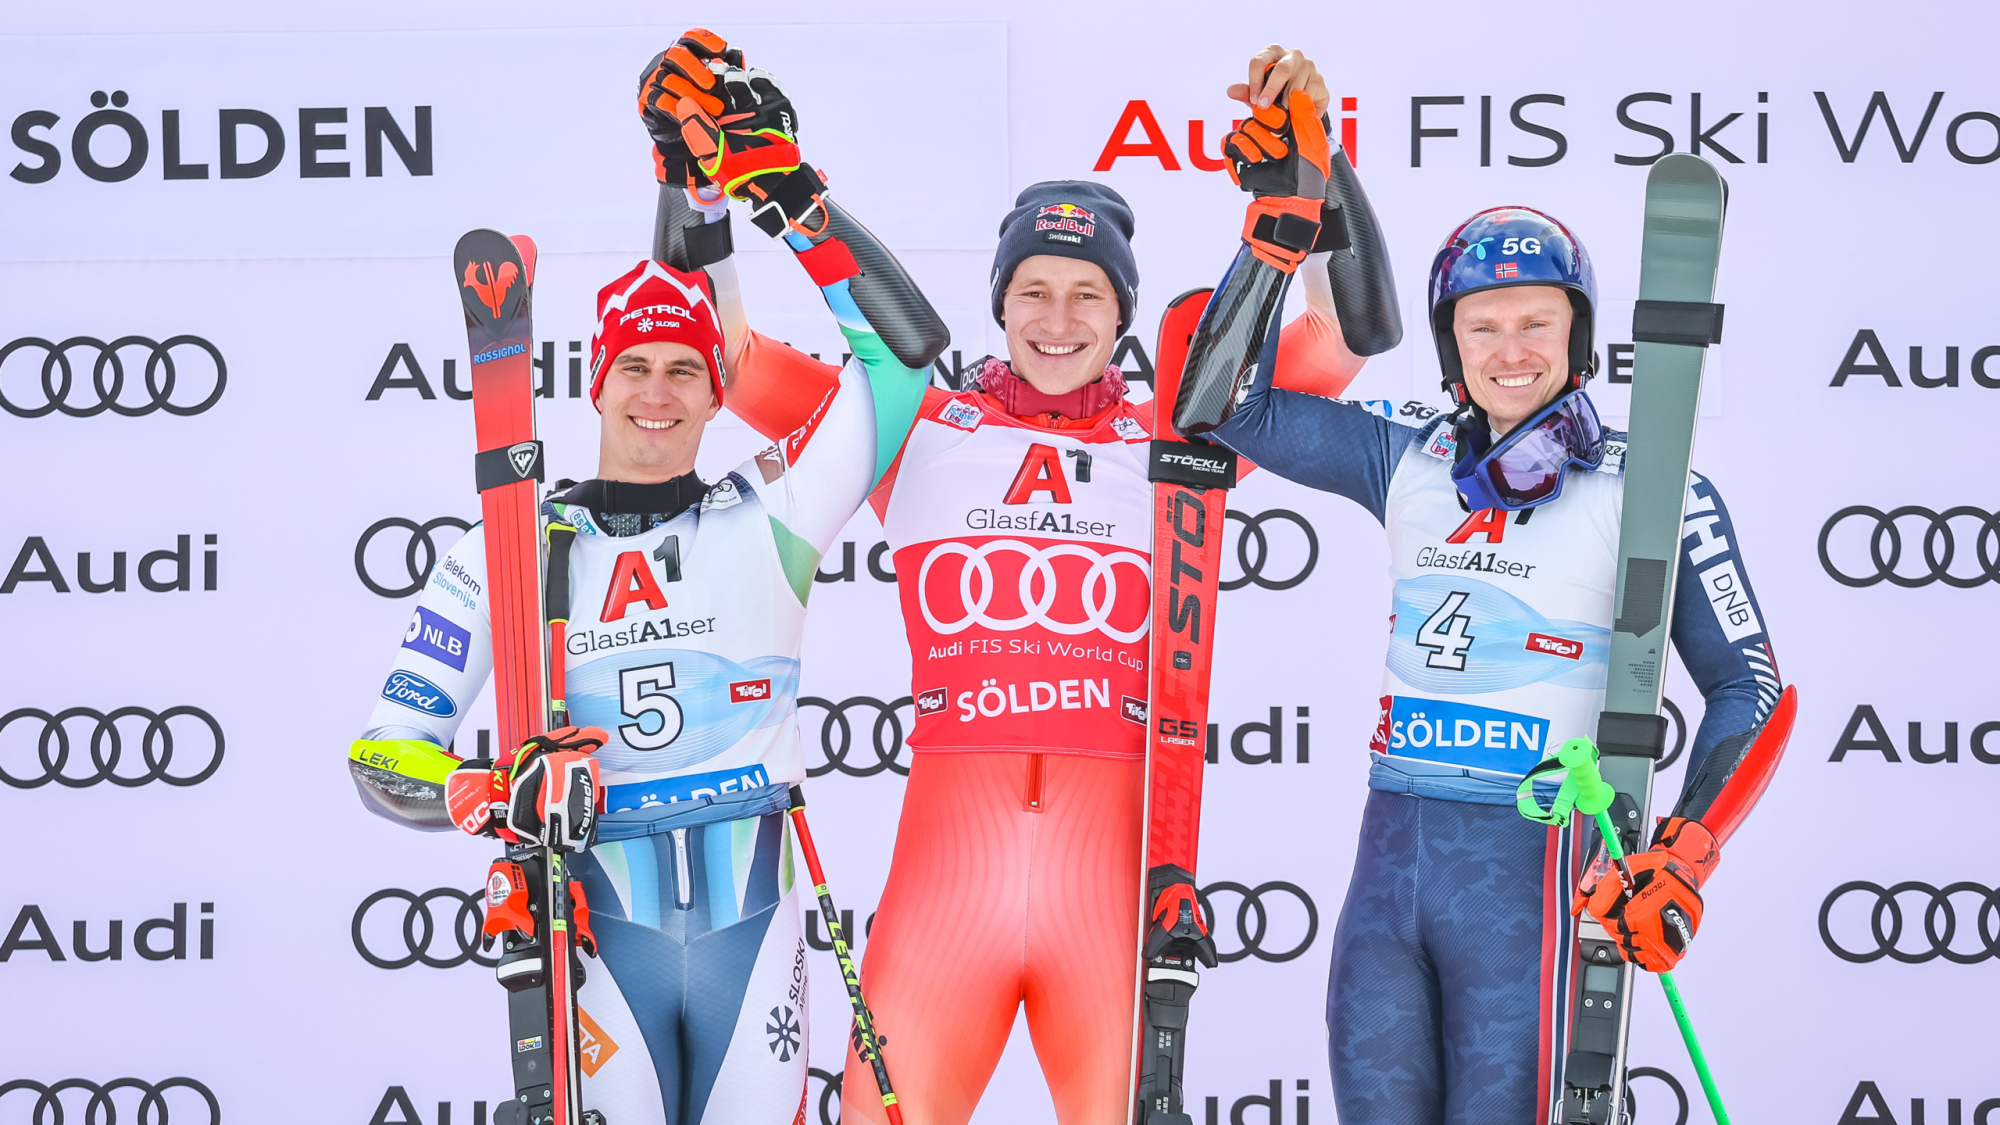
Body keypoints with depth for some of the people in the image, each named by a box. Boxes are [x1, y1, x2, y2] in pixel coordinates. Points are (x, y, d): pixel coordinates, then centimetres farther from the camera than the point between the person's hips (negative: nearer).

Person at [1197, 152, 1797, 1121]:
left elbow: (1751, 688, -2)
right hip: (1390, 850, 4)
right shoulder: (1413, 466, 10)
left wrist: (1685, 856, -15)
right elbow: (1239, 407, 8)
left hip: (1533, 862, -4)